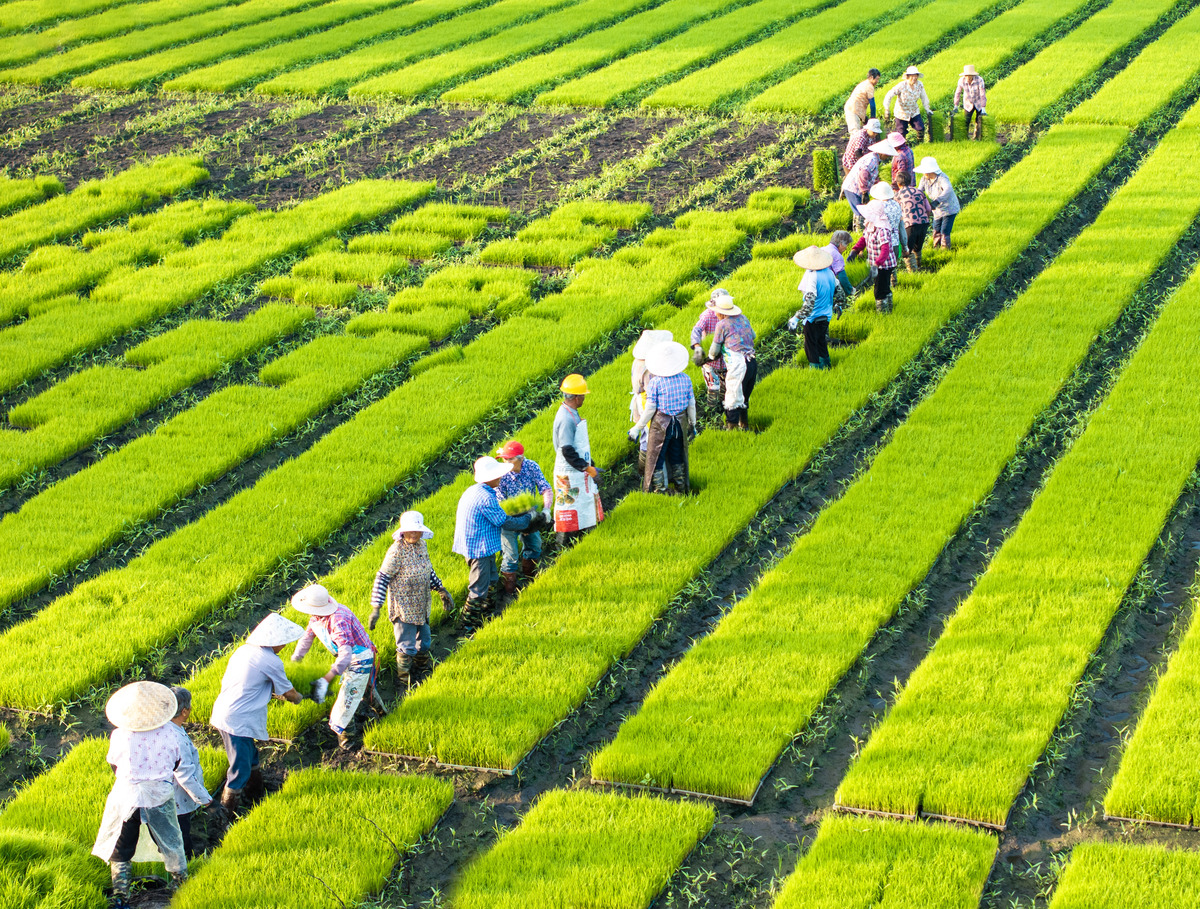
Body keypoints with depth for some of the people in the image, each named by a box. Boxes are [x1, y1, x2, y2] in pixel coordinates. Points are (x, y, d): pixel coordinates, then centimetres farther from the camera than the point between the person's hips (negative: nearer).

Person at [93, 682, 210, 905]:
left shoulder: (120, 736, -19)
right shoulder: (169, 734, -15)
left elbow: (114, 765, 0)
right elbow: (182, 770, -6)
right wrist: (201, 796, 6)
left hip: (126, 798, -1)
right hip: (160, 799, 1)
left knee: (120, 851, 15)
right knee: (171, 844, 23)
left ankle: (120, 896, 17)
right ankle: (180, 880, 41)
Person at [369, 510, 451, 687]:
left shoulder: (421, 545, 0)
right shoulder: (396, 551, -23)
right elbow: (382, 578, -20)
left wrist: (442, 591, 19)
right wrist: (376, 608, -24)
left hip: (422, 608, 7)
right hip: (403, 609, -7)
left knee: (424, 642, 24)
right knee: (406, 647, 1)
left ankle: (423, 668, 48)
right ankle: (403, 682, 20)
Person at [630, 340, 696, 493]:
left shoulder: (655, 382, -18)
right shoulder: (685, 379, -6)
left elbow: (650, 409, -16)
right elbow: (691, 404, 2)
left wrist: (638, 427, -6)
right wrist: (692, 424, 17)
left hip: (661, 424, -5)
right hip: (681, 422, 5)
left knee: (655, 458, 8)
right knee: (677, 457, 21)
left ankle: (657, 490, 12)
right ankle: (681, 489, 32)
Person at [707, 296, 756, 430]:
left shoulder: (722, 325, -3)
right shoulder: (743, 318, 15)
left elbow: (715, 350, 4)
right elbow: (753, 335, 32)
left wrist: (711, 356, 26)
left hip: (738, 365, -7)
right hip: (753, 363, 7)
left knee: (732, 398, -1)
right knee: (744, 397, 21)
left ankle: (732, 427, 1)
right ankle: (744, 424, 32)